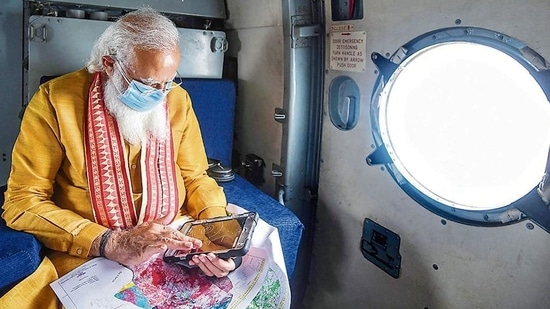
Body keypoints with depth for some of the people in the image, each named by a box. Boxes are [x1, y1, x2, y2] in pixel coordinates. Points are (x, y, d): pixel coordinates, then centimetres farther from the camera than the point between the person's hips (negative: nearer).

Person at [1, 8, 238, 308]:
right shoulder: (56, 101, -12)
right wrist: (109, 242, -25)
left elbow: (195, 178, 5)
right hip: (86, 253, -1)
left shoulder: (178, 100, -2)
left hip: (174, 242, 2)